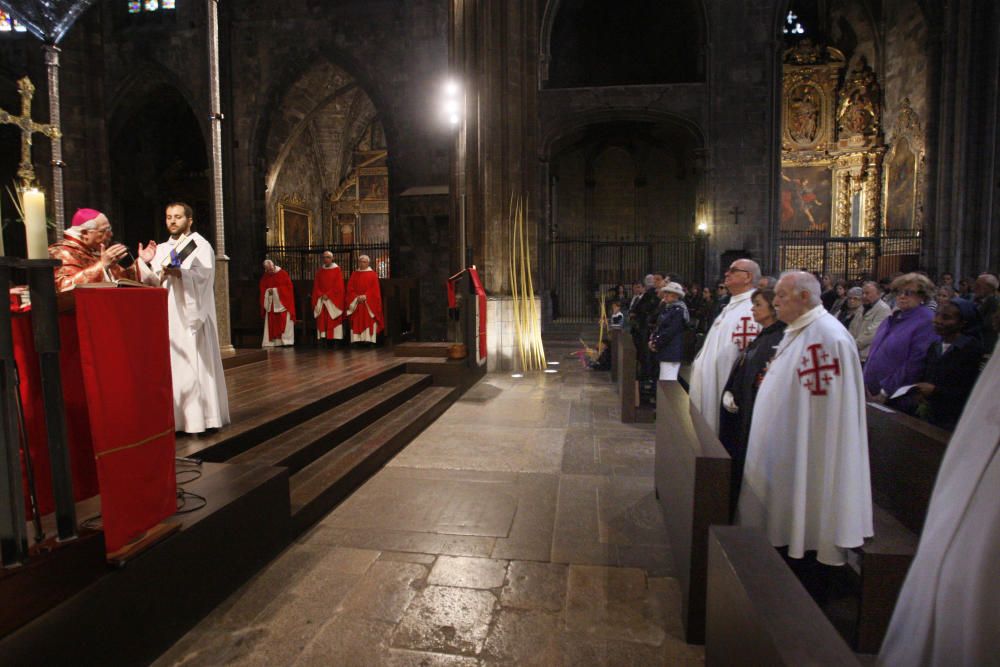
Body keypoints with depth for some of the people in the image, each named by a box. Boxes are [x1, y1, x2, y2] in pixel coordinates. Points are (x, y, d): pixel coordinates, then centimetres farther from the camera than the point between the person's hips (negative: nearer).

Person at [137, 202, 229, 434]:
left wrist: (177, 272, -30)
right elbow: (155, 283, 9)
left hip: (191, 316, -6)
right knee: (171, 366, 3)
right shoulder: (161, 249, 18)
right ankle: (176, 418, 8)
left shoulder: (200, 245, 1)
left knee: (195, 366, -6)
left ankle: (200, 416, -1)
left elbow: (202, 276, -15)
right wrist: (144, 263, -7)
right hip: (168, 317, 6)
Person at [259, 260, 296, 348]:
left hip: (283, 302, -3)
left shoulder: (283, 273, -3)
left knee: (284, 322, -6)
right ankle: (271, 342, 3)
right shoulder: (265, 277, 8)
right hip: (270, 303, 3)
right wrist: (268, 291, -13)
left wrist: (275, 290, -12)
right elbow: (263, 290, 10)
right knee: (272, 323, 1)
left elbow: (289, 286, -6)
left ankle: (286, 340, -2)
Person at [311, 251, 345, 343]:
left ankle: (335, 340, -8)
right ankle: (323, 340, -2)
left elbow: (338, 286, -6)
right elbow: (316, 286, 10)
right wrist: (321, 295, -6)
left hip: (334, 300, -4)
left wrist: (328, 295, -11)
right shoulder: (319, 271, 13)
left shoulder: (337, 270, 1)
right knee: (322, 320, -2)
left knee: (334, 320, -7)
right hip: (321, 300, 4)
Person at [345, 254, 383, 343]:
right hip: (356, 302, 3)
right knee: (357, 322, -2)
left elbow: (375, 289, -4)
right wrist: (357, 297, -10)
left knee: (368, 322, -7)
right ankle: (357, 339, -3)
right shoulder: (354, 274, 13)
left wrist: (365, 296, -15)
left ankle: (368, 339, -7)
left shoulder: (373, 274, 4)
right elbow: (350, 288, 6)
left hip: (369, 304, -3)